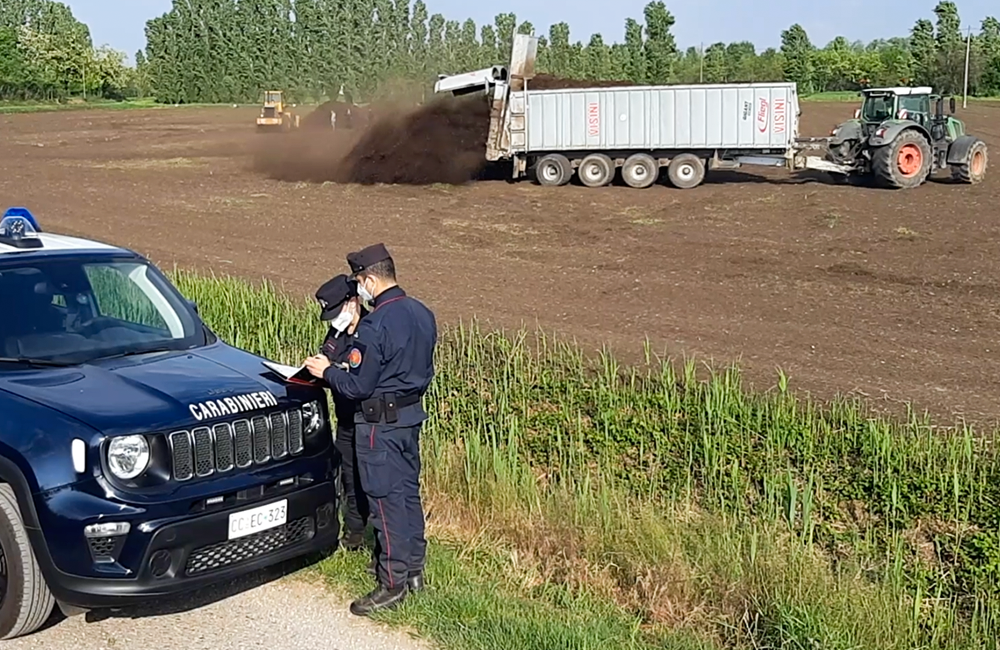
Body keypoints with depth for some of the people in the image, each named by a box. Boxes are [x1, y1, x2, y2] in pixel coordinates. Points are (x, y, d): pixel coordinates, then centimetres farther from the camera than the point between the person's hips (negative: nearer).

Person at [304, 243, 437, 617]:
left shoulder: (374, 326, -22)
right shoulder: (422, 314, 4)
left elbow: (358, 387, -20)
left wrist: (326, 371, -2)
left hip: (381, 422, -8)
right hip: (412, 415, 9)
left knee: (386, 500, -1)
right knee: (409, 492, 17)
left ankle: (393, 583, 6)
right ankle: (414, 568, 28)